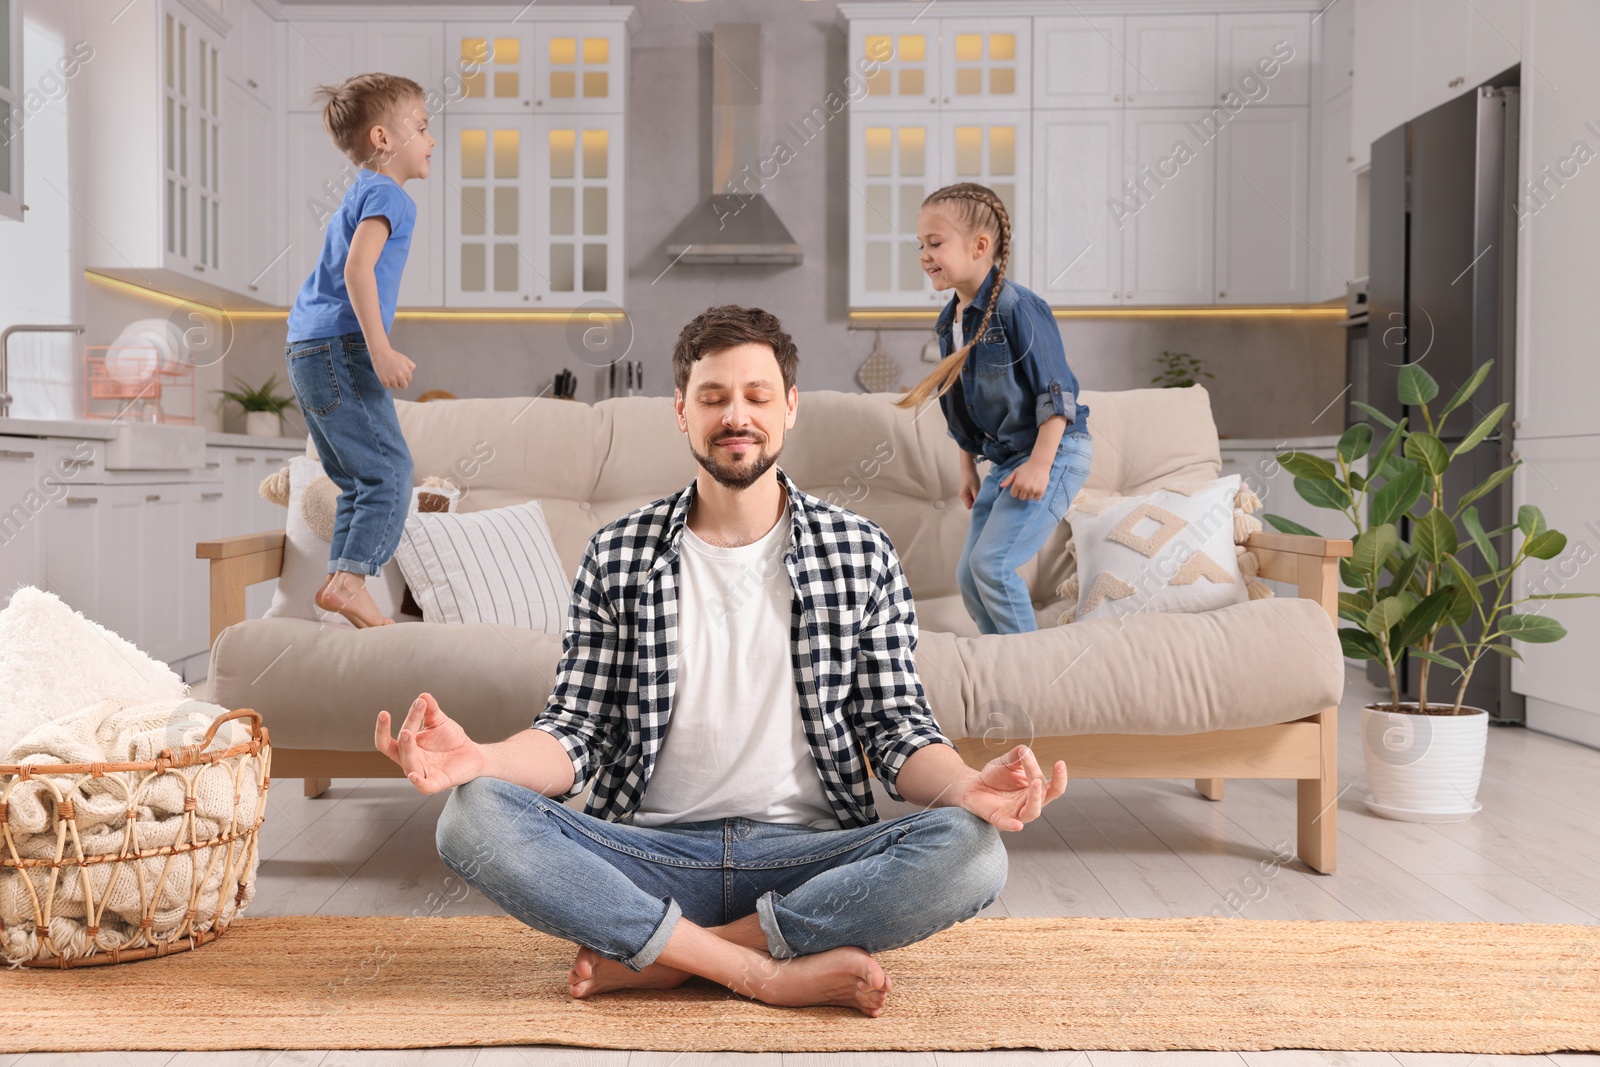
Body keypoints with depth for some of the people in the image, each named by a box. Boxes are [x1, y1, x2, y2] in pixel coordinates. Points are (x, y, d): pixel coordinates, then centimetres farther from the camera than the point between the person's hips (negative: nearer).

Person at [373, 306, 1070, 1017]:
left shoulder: (861, 553, 6)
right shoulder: (616, 557, 7)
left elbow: (897, 727, 5)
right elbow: (578, 731, 4)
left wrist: (966, 786, -19)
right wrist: (478, 758, -18)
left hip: (810, 856, 1)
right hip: (653, 856, 0)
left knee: (972, 851, -29)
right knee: (473, 818, -26)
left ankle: (652, 961, -18)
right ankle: (774, 973, -22)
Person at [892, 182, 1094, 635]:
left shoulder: (1016, 307, -18)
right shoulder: (949, 322, 8)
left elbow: (1054, 391, -19)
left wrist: (1040, 463, -22)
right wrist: (967, 466, 20)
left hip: (1053, 452, -9)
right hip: (1004, 459, 9)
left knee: (992, 562, -16)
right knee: (968, 574, 7)